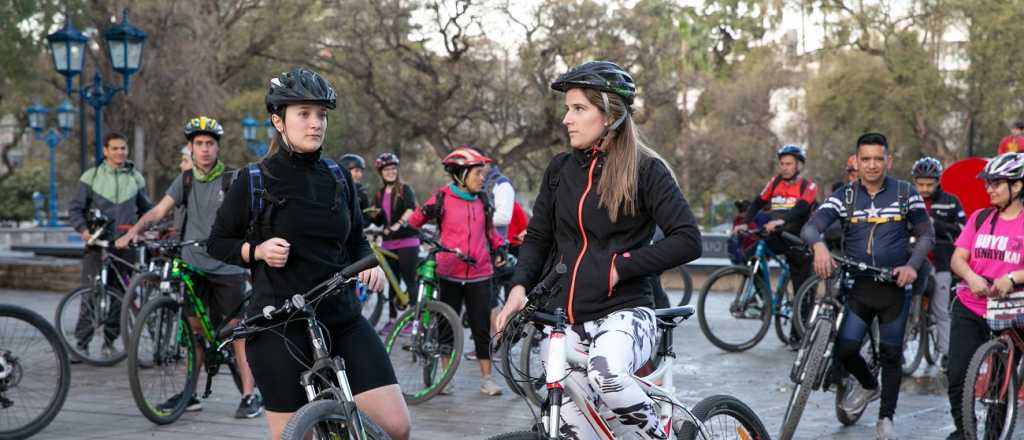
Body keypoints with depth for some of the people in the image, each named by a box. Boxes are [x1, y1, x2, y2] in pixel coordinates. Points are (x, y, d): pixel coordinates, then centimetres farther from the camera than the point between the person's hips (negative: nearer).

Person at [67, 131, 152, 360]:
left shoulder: (136, 178, 12)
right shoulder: (91, 176, 4)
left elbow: (146, 209, 22)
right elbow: (75, 208, 3)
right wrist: (83, 229, -14)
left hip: (125, 247, 3)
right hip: (97, 245, -2)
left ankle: (109, 341, 15)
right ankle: (81, 344, -5)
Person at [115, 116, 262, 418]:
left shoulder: (233, 179, -3)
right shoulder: (185, 181, 8)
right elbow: (159, 210, 1)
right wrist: (134, 230, -16)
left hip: (227, 267, -4)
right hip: (192, 266, 4)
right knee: (194, 328, 11)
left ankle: (250, 396, 2)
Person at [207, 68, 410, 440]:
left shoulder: (338, 178, 8)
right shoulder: (254, 181, -3)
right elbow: (217, 244, 5)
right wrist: (258, 250, -13)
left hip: (342, 319, 4)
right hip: (279, 326, -4)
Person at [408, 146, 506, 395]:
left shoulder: (481, 199, 9)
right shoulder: (443, 197, -2)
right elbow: (414, 223, 0)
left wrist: (500, 246, 6)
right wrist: (425, 212, -20)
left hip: (479, 274, 2)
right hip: (450, 274, -2)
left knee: (482, 327, 1)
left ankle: (486, 379, 8)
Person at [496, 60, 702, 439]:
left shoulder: (646, 170, -5)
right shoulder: (560, 169, 9)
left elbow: (688, 240, -12)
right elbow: (538, 236, 13)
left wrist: (621, 266, -15)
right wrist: (519, 287, -4)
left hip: (624, 312, -5)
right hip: (565, 319, 5)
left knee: (605, 372, -37)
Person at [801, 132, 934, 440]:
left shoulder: (905, 193, 0)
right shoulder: (843, 197, -1)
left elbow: (926, 235, 4)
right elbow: (811, 227, -11)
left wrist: (912, 265, -14)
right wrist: (819, 246, -34)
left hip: (895, 285, 0)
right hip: (858, 285, 1)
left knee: (891, 353, 6)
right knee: (845, 349, -10)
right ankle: (867, 385, 23)